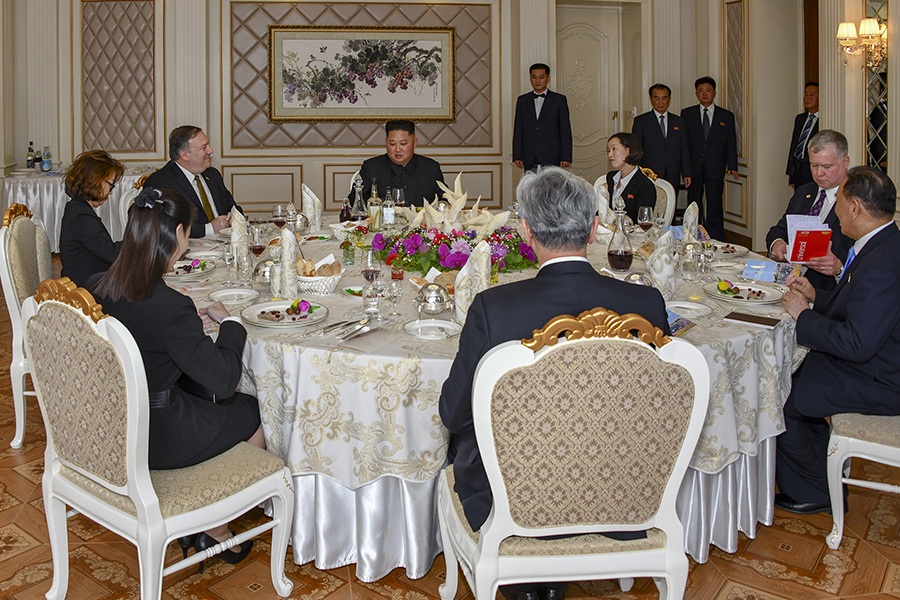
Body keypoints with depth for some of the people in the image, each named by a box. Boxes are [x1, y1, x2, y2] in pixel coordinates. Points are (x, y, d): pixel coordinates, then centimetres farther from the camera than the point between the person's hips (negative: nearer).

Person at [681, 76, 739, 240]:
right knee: (694, 206, 5)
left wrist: (732, 166, -3)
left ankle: (717, 242, 4)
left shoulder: (727, 116, 9)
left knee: (715, 207, -2)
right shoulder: (687, 114, 9)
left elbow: (731, 143, 8)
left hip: (715, 169, 0)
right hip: (694, 168, 1)